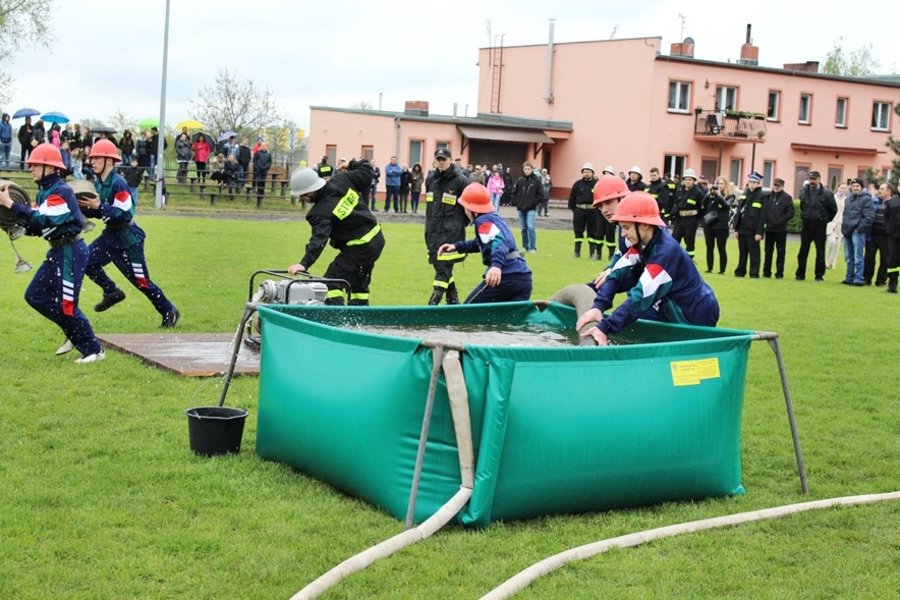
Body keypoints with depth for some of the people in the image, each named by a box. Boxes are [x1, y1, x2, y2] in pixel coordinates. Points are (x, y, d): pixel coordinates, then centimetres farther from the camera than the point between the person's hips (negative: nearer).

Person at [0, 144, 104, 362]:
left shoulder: (61, 191, -17)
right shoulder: (44, 192, 12)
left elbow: (42, 221, -28)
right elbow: (36, 227, 12)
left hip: (71, 252, -10)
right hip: (57, 252, 10)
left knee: (66, 305, -7)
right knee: (35, 296, 11)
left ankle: (93, 350, 7)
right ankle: (75, 335, 22)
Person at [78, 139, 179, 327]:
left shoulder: (118, 184, -22)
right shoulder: (98, 183, 4)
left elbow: (125, 214, -27)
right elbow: (99, 213, 12)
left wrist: (99, 206, -28)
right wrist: (85, 208, -6)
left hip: (128, 239, -8)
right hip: (110, 235, 8)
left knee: (142, 281, -2)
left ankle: (169, 312, 12)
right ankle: (112, 293, 18)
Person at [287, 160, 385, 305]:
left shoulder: (321, 213, -26)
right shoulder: (341, 180, -7)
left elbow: (319, 239, -37)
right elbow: (366, 173, 3)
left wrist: (304, 263, -46)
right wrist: (352, 166, 20)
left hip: (360, 248, -9)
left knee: (332, 282, -11)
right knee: (359, 285, 22)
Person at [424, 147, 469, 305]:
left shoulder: (461, 180, -10)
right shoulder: (431, 178, 9)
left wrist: (459, 222, 1)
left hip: (451, 232, -7)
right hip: (433, 231, 7)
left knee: (443, 268, -11)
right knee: (439, 265, 11)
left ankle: (435, 300, -14)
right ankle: (453, 299, 23)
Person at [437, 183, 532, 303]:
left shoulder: (484, 222, -6)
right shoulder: (496, 218, 22)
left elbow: (498, 241, -27)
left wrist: (496, 265, -45)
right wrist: (457, 246, 33)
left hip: (506, 278, -8)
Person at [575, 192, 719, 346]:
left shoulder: (666, 251, -29)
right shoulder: (643, 243, -3)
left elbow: (641, 298, -34)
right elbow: (619, 274, -9)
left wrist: (605, 328, -38)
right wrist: (598, 307, -25)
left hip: (698, 317, -8)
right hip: (679, 311, 8)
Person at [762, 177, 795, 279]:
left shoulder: (787, 197, -3)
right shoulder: (768, 196, 8)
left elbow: (791, 212, -8)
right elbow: (763, 209, 11)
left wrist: (781, 221, -15)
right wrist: (765, 220, -3)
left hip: (781, 229, -4)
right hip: (769, 228, 4)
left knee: (780, 252, 1)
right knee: (768, 251, 8)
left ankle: (779, 273, 5)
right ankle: (766, 272, 15)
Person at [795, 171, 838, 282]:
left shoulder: (826, 193, -10)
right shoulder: (804, 191, 1)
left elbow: (833, 209, 0)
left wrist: (826, 219, 4)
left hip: (820, 226, -3)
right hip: (806, 225, 3)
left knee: (820, 252, 3)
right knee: (803, 251, 5)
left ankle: (819, 275, 9)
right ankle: (800, 274, 12)